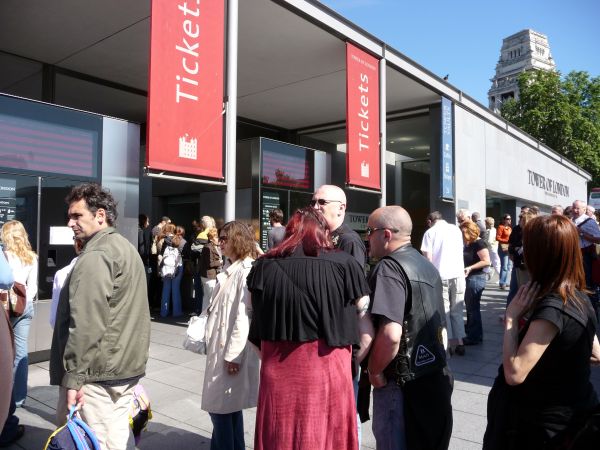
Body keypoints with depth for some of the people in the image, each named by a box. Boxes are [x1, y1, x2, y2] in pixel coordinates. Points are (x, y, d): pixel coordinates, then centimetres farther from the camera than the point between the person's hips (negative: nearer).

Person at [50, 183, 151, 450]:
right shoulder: (127, 248, 16)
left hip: (97, 371, -9)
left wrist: (73, 376, -19)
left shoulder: (95, 256, -16)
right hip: (127, 364, 9)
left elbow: (86, 324, -23)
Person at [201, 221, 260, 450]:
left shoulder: (246, 271, -16)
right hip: (219, 348, 9)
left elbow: (244, 316, -20)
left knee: (222, 407, -1)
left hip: (232, 351, -9)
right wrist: (210, 343, 17)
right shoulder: (229, 272, 13)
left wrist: (233, 354, -20)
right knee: (227, 407, 16)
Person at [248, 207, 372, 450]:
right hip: (327, 374, -1)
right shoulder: (344, 265, -6)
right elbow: (366, 330, -1)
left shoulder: (265, 267, -2)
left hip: (278, 375, 2)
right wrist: (353, 359, 16)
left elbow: (256, 330, 6)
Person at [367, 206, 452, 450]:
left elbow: (390, 334, -30)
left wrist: (374, 372, -15)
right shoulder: (428, 266, 10)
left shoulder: (389, 268, -19)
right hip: (437, 379, 9)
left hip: (403, 384, -9)